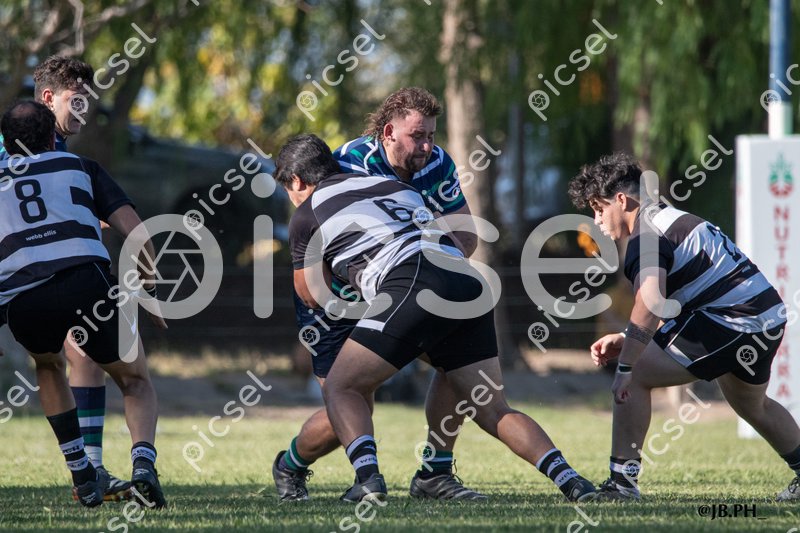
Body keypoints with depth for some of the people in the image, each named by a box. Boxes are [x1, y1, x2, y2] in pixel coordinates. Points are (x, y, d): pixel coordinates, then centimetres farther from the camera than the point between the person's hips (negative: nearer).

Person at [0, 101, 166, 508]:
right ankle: (143, 462, -9)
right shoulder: (80, 168, 24)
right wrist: (149, 291, 23)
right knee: (135, 382, 20)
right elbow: (135, 232, 13)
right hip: (86, 282, -1)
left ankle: (82, 475, 27)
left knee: (49, 367, 35)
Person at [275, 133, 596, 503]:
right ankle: (567, 478, -8)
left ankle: (368, 478, -17)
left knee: (340, 389, 6)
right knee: (493, 410, 10)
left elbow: (311, 293, 27)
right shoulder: (394, 185, 32)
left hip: (413, 286, -6)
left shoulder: (308, 214, 16)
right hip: (470, 283, 6)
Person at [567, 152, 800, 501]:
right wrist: (625, 340, 13)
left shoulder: (647, 235, -13)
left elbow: (650, 308, -29)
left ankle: (623, 480, -9)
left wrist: (625, 367, -26)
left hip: (729, 323, -10)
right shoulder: (671, 219, 18)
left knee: (635, 378, -8)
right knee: (754, 406, 34)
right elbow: (671, 310, 23)